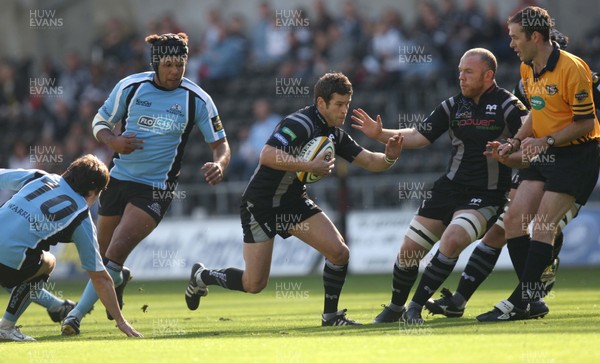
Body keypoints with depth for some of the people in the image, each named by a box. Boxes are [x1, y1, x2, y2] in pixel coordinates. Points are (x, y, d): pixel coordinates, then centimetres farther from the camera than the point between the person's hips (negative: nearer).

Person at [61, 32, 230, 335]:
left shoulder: (197, 99, -8)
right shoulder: (130, 86, -5)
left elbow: (220, 143, -1)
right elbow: (100, 121, 7)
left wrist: (219, 165, -23)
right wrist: (113, 141, -15)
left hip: (156, 188, -3)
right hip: (119, 177, 3)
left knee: (114, 255, -17)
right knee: (104, 254, 14)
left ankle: (76, 315, -10)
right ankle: (118, 280, 50)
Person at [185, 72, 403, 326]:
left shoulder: (335, 134, 2)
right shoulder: (300, 123, -24)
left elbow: (368, 161, 5)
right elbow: (267, 155, -37)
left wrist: (389, 157, -16)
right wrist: (310, 166, -35)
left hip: (294, 202, 7)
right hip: (261, 205, -7)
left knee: (339, 252, -10)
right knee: (254, 284, -4)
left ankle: (330, 315, 7)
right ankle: (202, 276, 23)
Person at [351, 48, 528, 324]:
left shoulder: (508, 106, -8)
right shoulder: (454, 105, 8)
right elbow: (419, 136, 11)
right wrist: (380, 134, -1)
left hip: (485, 195, -6)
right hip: (449, 188, 6)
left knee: (451, 241, -28)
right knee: (409, 248, 2)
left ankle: (416, 307, -16)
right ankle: (395, 307, 25)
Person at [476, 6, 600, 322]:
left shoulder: (571, 68, -19)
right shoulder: (527, 69, 8)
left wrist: (547, 141, -24)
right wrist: (516, 142, 7)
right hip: (545, 156, 9)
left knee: (543, 227, -15)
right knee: (513, 219, -1)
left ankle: (519, 304, -15)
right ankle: (532, 293, 5)